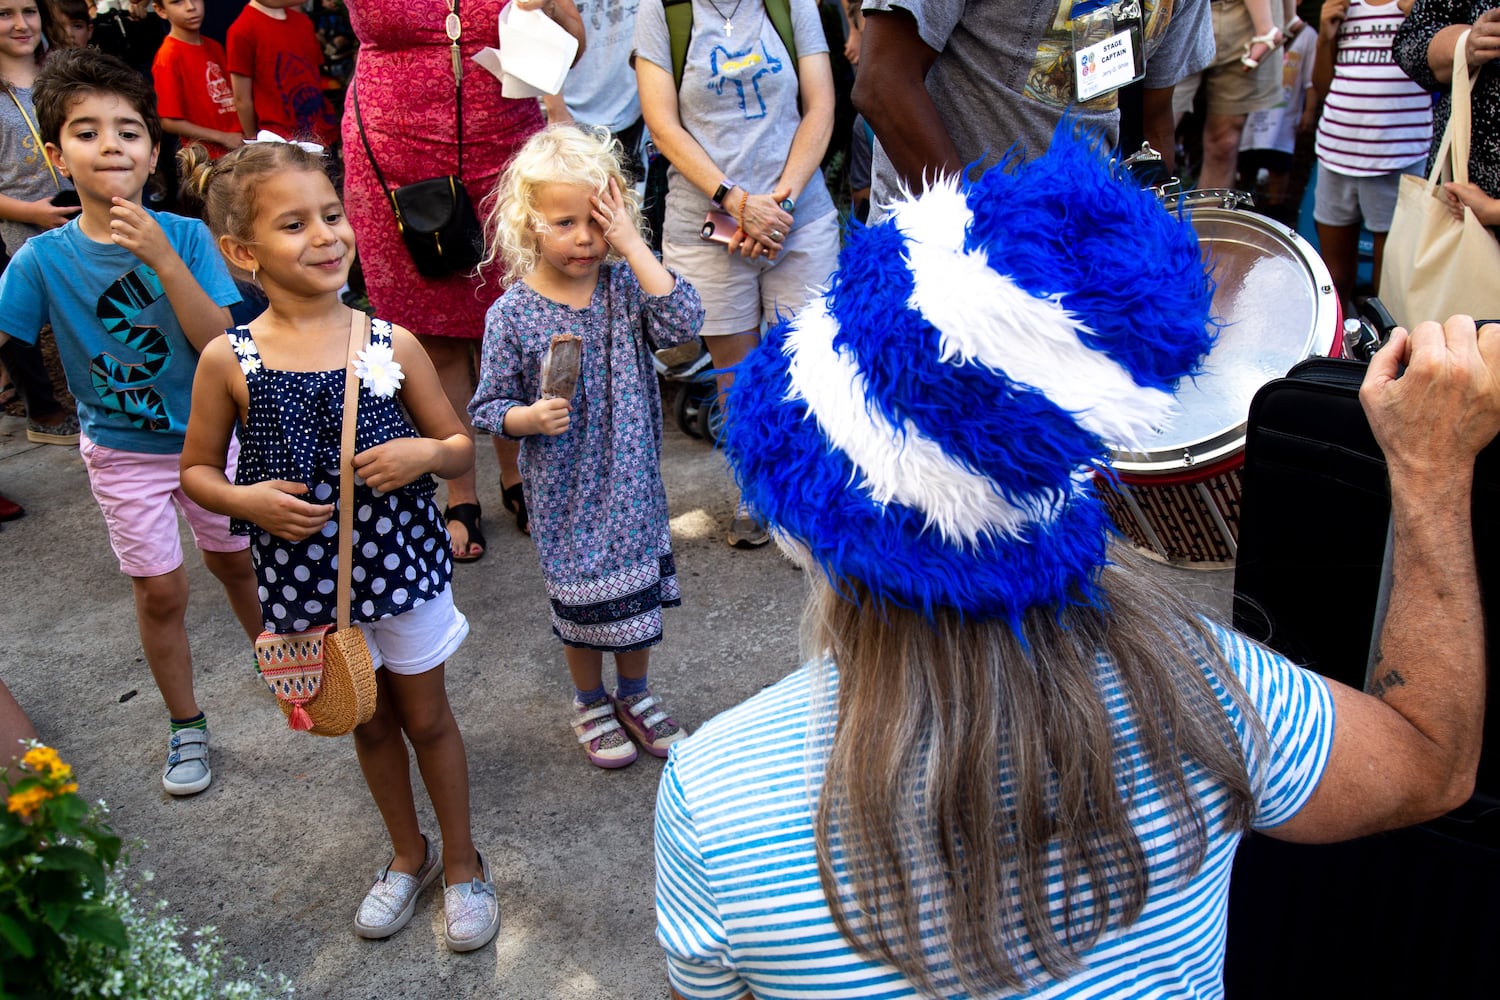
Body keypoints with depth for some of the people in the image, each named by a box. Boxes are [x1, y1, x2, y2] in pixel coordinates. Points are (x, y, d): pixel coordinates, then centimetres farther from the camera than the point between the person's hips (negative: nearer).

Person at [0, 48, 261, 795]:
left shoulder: (185, 236, -15)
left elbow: (219, 341, -24)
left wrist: (165, 261, -33)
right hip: (122, 451, 0)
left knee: (234, 560, 18)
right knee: (161, 592, 8)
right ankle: (185, 727, 28)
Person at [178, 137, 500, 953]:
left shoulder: (390, 344, -10)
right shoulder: (228, 360, -10)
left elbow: (461, 447, 0)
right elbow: (196, 469, 2)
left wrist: (423, 453, -22)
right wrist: (248, 500, -18)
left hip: (400, 563, -1)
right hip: (306, 577, 1)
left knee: (426, 717, 15)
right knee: (369, 722, 20)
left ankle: (461, 861, 37)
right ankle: (409, 854, 44)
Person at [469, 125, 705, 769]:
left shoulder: (625, 282, -5)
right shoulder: (513, 313, -13)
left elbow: (682, 323, -22)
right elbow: (487, 408, -7)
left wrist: (633, 245, -22)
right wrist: (533, 416, -27)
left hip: (632, 479, 3)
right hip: (566, 491, -3)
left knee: (639, 590, 17)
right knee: (584, 601, 12)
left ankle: (634, 695, 42)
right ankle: (590, 703, 39)